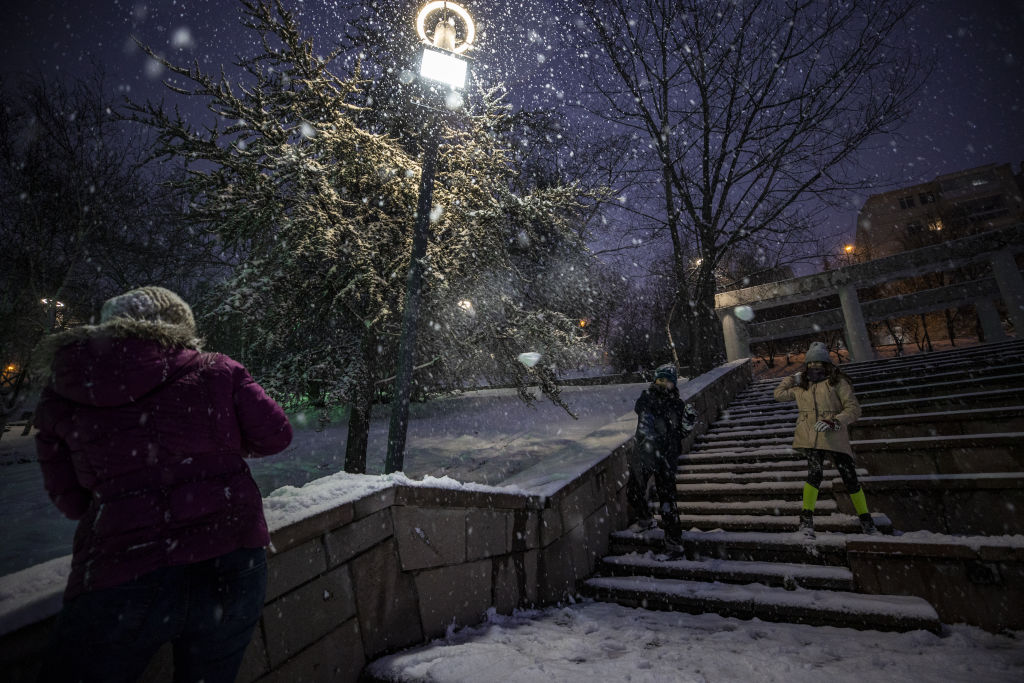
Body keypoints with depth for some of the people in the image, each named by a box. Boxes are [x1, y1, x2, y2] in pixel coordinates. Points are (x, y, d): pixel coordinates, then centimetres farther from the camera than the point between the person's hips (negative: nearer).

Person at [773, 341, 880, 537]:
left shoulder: (837, 382, 7)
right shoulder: (801, 387, 19)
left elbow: (853, 409, 0)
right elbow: (779, 393, 33)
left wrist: (833, 422, -15)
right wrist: (793, 379, 23)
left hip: (835, 436, -1)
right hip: (810, 435, 1)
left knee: (849, 477, 1)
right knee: (815, 472, -19)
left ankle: (865, 518, 24)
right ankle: (806, 520, -17)